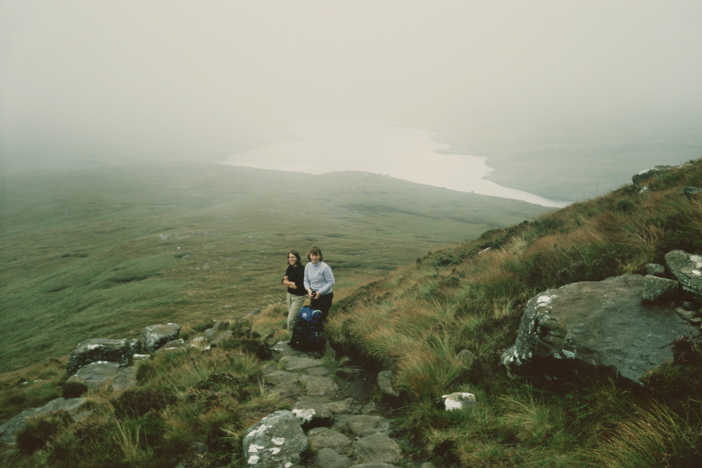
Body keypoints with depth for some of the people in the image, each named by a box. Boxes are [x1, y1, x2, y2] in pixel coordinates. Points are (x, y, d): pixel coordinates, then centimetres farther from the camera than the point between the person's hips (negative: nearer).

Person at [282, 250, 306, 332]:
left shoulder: (302, 269, -19)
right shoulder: (290, 268, 3)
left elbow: (298, 285, -22)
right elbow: (284, 281, 2)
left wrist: (288, 283, -6)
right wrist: (292, 283, -14)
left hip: (298, 297, -7)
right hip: (289, 295, 7)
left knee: (291, 320, -9)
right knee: (294, 318, 15)